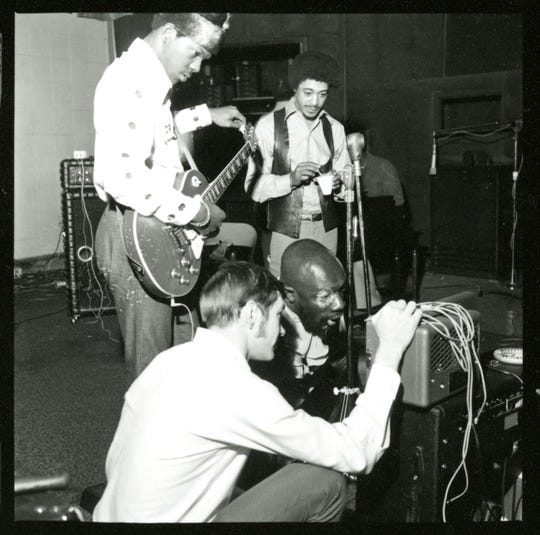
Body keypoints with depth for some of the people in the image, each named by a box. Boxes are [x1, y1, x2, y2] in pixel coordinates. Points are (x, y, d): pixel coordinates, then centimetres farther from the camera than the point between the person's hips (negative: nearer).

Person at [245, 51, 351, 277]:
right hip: (283, 230, -3)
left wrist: (338, 183, -7)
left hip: (325, 229, 3)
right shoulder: (268, 126, -3)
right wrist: (291, 179, -22)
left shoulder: (335, 128, 10)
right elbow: (253, 186, -7)